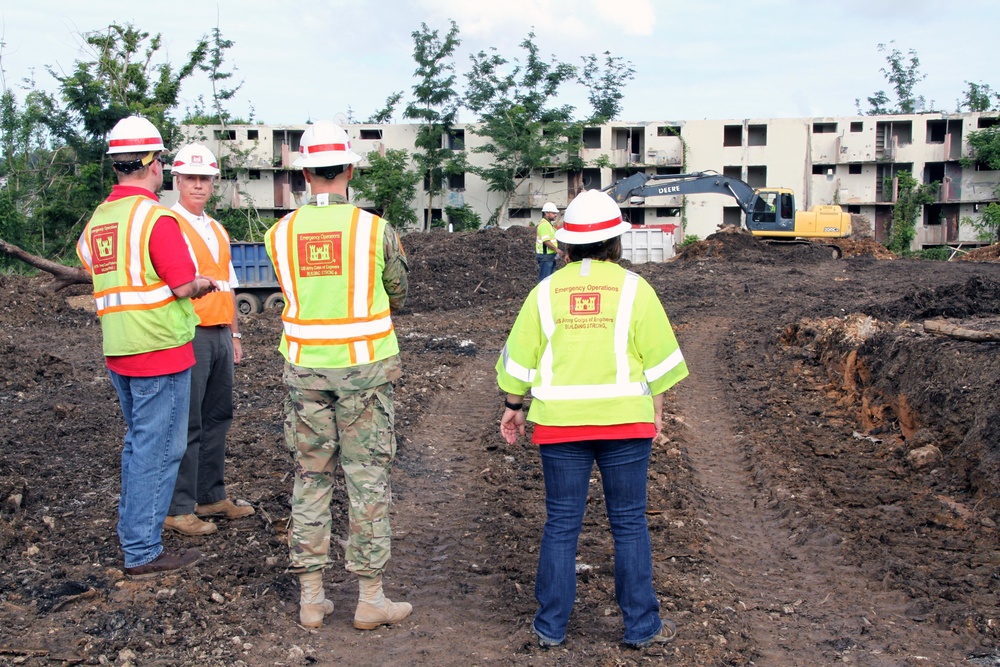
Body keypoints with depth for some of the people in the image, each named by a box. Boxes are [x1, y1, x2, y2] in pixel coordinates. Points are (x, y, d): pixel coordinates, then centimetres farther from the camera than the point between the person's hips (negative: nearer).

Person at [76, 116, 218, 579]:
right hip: (160, 351, -8)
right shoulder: (156, 217, -16)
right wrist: (203, 284, 4)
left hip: (118, 351, 9)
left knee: (139, 442, 22)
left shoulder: (97, 219, 9)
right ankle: (143, 553, 5)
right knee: (158, 450, -1)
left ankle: (131, 530, 32)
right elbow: (184, 286, -19)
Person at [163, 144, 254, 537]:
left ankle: (211, 497, 23)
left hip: (220, 335, 8)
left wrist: (234, 334, 20)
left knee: (217, 418, 12)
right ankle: (178, 509, 3)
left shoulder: (218, 231, 19)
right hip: (189, 334, -8)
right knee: (186, 423, -5)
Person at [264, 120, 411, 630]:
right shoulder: (375, 229, -8)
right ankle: (370, 598, 12)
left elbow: (294, 295, 8)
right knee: (368, 480, 5)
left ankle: (311, 597, 17)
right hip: (364, 368, -2)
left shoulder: (280, 234, -1)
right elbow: (398, 298, 5)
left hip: (305, 371, 3)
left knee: (310, 479, 12)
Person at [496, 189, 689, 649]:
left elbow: (520, 359, 4)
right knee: (629, 523, 9)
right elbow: (658, 360, -1)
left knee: (561, 524, 9)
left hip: (560, 422, 1)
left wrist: (513, 407, 15)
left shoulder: (545, 291, 1)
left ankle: (551, 627, 17)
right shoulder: (633, 288, -3)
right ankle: (641, 626, 18)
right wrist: (656, 411, 9)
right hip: (624, 420, -1)